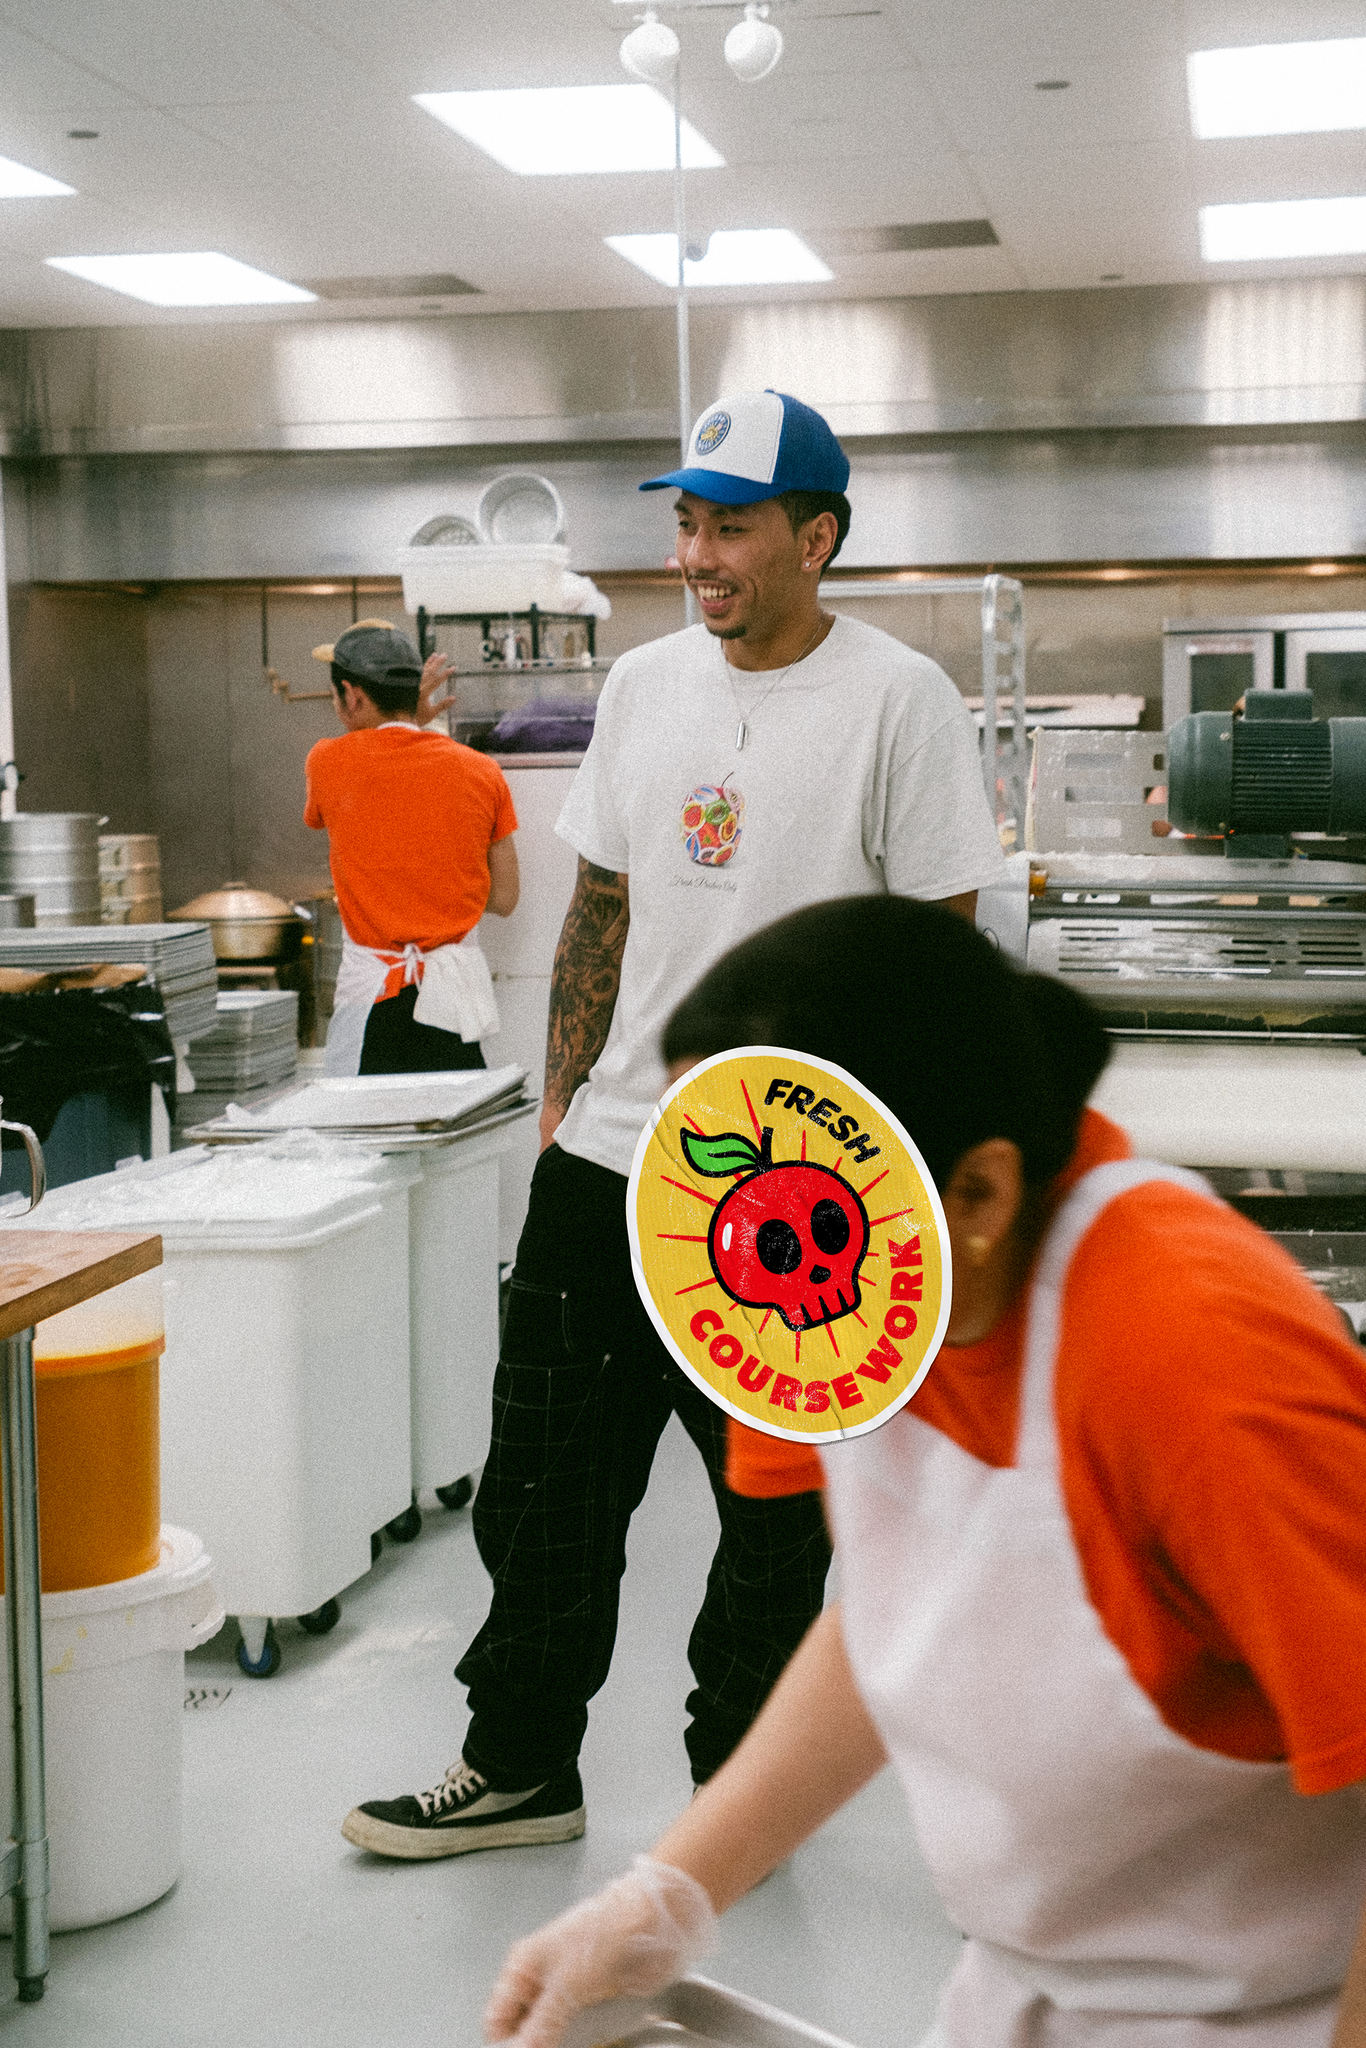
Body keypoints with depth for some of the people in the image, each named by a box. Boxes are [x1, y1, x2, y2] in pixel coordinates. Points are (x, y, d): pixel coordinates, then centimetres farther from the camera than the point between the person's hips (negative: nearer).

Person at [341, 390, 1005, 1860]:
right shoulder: (645, 685, 9)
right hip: (608, 1160, 5)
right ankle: (519, 1769, 29)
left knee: (779, 1518, 8)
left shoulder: (898, 700, -7)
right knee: (543, 1487, 12)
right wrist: (562, 1096, 12)